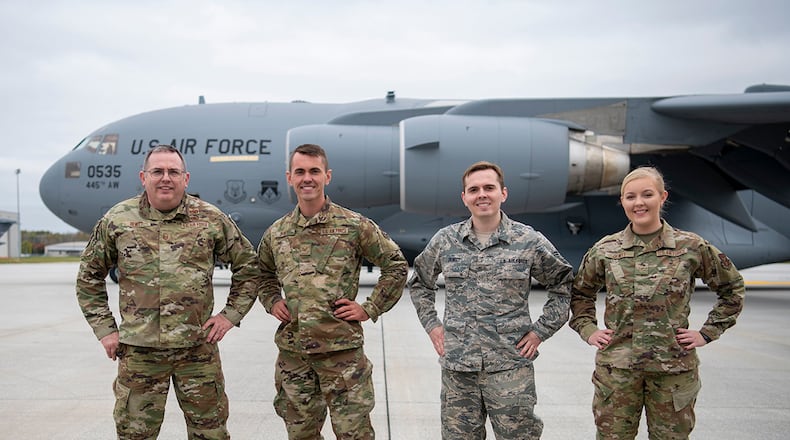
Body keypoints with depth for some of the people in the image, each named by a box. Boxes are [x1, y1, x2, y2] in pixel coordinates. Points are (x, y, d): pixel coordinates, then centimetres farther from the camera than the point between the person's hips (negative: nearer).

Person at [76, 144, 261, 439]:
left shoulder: (211, 219, 0)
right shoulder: (117, 219, 2)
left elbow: (248, 266, 9)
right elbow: (89, 276, 12)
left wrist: (231, 314, 2)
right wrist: (104, 329, 6)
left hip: (198, 348, 0)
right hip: (138, 349, 1)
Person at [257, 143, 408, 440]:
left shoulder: (355, 226, -5)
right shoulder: (276, 233, 7)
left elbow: (397, 266, 1)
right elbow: (263, 274, 25)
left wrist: (370, 309, -4)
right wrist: (271, 301, 7)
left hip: (342, 349, -4)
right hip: (292, 349, 4)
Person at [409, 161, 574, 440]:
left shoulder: (530, 241, -2)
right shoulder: (445, 240, 5)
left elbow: (563, 285, 8)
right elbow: (419, 282, 20)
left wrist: (541, 331, 1)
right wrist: (431, 324, 10)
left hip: (511, 366, -2)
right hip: (456, 367, 2)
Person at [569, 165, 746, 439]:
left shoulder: (692, 248, -1)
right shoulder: (605, 250, 2)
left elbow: (732, 288, 12)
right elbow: (580, 292, 18)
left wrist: (708, 333, 5)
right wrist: (588, 330, 6)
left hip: (674, 367, 0)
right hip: (616, 366, 1)